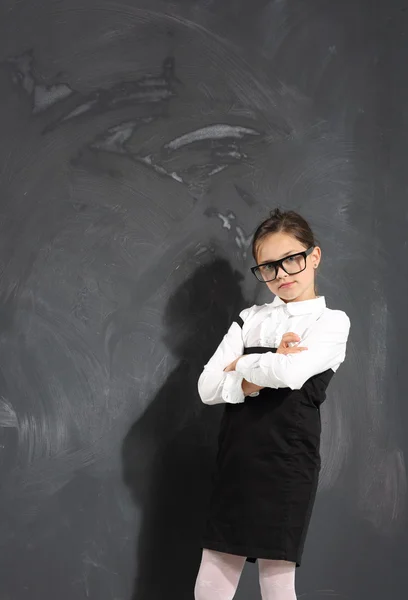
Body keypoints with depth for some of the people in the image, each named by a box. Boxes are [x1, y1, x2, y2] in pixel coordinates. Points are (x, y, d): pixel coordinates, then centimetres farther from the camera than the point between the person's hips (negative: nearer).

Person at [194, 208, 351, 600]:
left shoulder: (331, 322, 0)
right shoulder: (250, 319, 13)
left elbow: (289, 374, -20)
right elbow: (208, 388, 2)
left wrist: (241, 365, -2)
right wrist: (263, 375, -11)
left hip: (286, 465, -4)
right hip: (235, 464, 5)